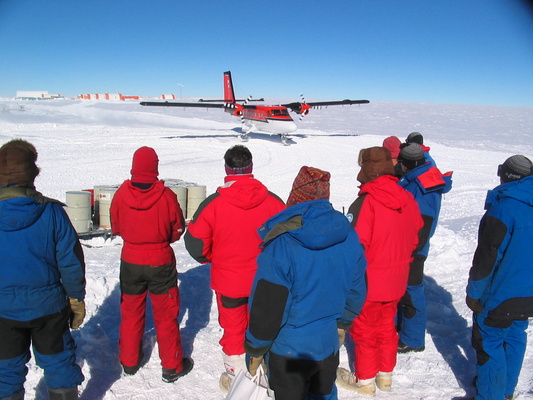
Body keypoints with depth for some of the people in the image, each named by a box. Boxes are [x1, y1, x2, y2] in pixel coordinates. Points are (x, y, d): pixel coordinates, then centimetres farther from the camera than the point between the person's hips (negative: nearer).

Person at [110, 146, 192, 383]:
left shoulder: (121, 195, -13)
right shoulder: (166, 196, -18)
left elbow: (116, 228, 3)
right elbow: (178, 229, -4)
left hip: (130, 262, 2)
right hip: (161, 263, -2)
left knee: (131, 312, 20)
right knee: (166, 315, 12)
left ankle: (129, 362, 35)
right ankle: (172, 367, 23)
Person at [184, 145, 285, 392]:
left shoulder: (213, 204, -17)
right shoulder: (273, 202, -13)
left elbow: (195, 242, -11)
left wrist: (210, 258, 8)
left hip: (228, 280, -2)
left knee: (233, 329, 17)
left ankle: (235, 377, 35)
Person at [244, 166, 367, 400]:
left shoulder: (281, 245, -26)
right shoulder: (348, 237, -8)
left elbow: (266, 308, -20)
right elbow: (357, 292, 4)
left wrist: (255, 351, -5)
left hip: (290, 349, -4)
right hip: (329, 344, 5)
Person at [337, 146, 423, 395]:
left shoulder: (365, 203, -25)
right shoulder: (407, 200, -4)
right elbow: (415, 237, 8)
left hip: (368, 283, -6)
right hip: (395, 281, 6)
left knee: (364, 331, 12)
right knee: (387, 327, 22)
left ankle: (365, 381, 29)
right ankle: (386, 375, 38)